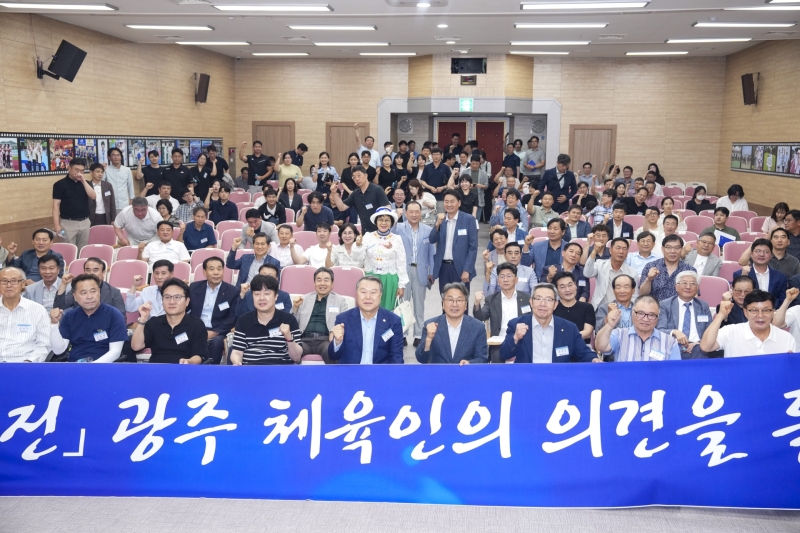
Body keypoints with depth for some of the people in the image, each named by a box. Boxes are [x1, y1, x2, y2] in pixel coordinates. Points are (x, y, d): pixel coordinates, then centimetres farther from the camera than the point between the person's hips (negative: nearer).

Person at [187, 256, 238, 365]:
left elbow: (233, 318, -2)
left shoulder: (232, 291, 3)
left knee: (216, 342, -34)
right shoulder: (194, 287, 11)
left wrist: (215, 332, -15)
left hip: (218, 332, -1)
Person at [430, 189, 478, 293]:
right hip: (443, 267, 4)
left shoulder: (468, 219, -5)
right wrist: (438, 224, -16)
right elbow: (432, 240, 0)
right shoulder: (440, 218, 7)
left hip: (460, 267, -4)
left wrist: (467, 270, -13)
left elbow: (473, 247, -7)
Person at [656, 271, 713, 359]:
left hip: (697, 350, 2)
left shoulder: (704, 307, 18)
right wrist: (674, 332, -25)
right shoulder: (665, 305, 8)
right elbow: (659, 331, -2)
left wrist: (698, 343, -9)